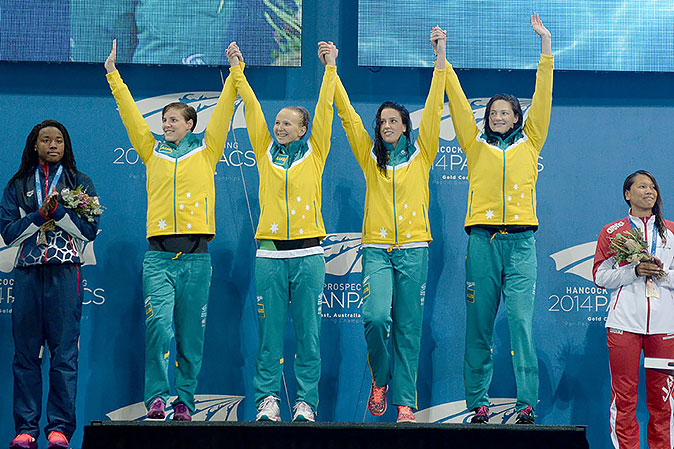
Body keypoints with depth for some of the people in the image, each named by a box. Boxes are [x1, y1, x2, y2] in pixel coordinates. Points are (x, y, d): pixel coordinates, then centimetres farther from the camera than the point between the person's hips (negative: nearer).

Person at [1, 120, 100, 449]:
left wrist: (58, 211, -9)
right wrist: (40, 215, -6)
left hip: (65, 272, -1)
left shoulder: (79, 182, 13)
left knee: (64, 351, -7)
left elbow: (89, 230, 3)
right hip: (28, 272, 1)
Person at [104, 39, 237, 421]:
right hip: (159, 255, 1)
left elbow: (224, 110, 7)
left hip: (196, 256, -1)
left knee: (191, 333, 2)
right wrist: (113, 76, 15)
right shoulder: (153, 150, 16)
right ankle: (157, 397, -9)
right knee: (159, 324, -14)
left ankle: (185, 401, 9)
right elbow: (130, 113, 16)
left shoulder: (207, 149, 12)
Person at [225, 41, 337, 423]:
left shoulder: (315, 152, 8)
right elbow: (252, 108, 11)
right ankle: (268, 398, 7)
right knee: (270, 330, 2)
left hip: (308, 252, -1)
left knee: (308, 332, 0)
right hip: (270, 252, 1)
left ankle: (306, 402, 4)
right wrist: (237, 70, 9)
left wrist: (330, 68, 4)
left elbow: (324, 110, 5)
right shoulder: (266, 151, 12)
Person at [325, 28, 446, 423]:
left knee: (408, 328, 0)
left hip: (414, 248, 0)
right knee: (376, 316, -17)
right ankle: (380, 379, 8)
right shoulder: (370, 155, 12)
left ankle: (405, 401, 5)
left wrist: (441, 57, -2)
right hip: (376, 248, 0)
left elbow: (434, 108, 3)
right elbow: (347, 114, 11)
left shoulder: (421, 153, 8)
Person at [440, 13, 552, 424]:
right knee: (479, 324, 2)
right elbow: (458, 102, 9)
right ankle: (478, 402, 8)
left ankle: (528, 403, -10)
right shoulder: (475, 144, 14)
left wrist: (546, 45, 5)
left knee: (522, 321, -9)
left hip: (521, 240, -1)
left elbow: (543, 98, 9)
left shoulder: (529, 143, 13)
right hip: (482, 240, 1)